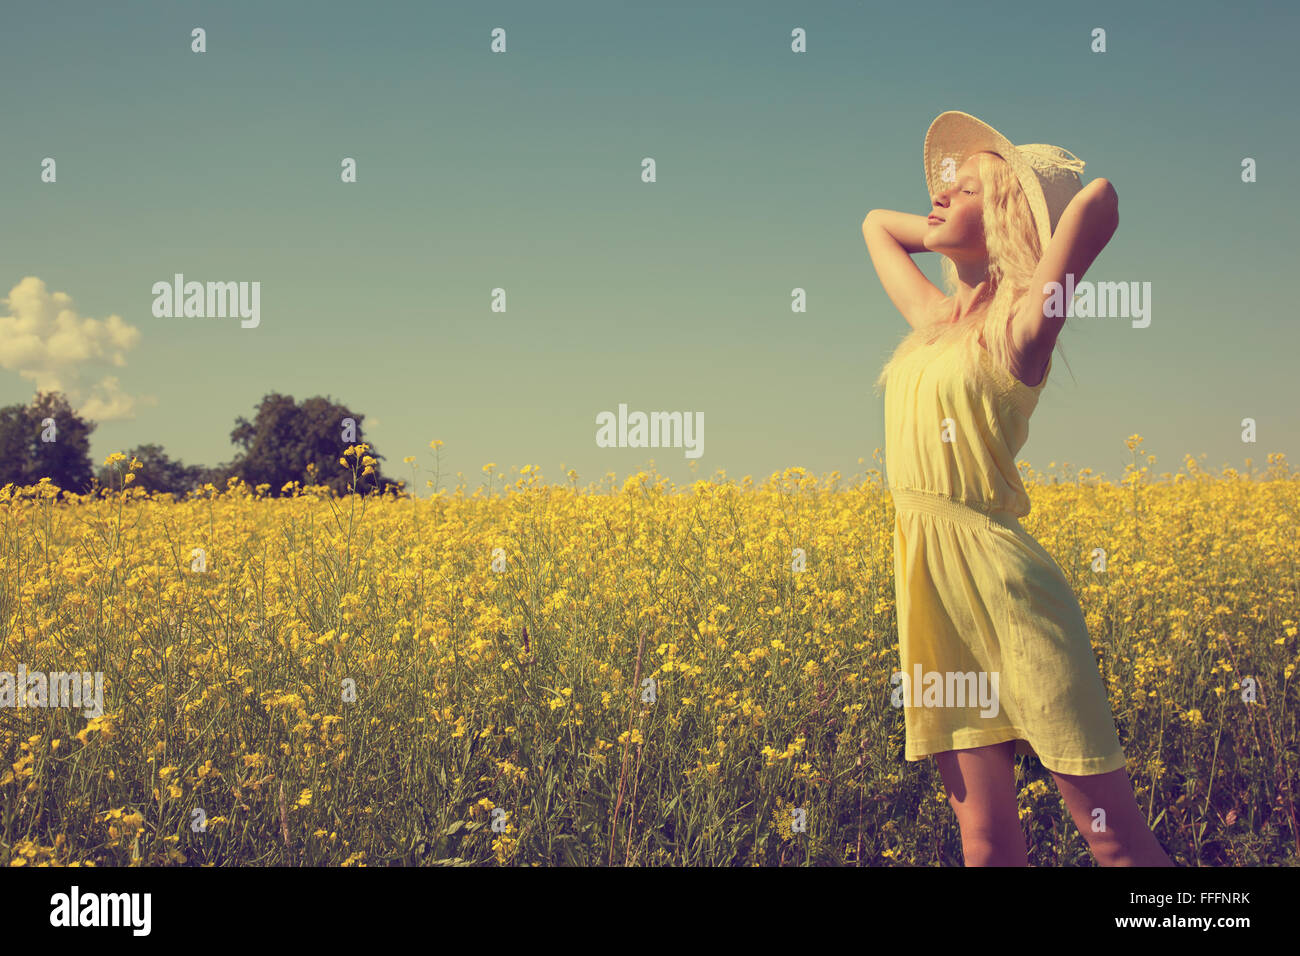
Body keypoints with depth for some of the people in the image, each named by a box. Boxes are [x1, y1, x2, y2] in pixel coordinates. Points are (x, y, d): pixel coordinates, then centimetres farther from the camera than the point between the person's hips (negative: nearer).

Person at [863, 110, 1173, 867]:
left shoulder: (1019, 324, -5)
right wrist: (953, 234, 19)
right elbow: (876, 223, 35)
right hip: (930, 584, 7)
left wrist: (1009, 224, -1)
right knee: (985, 833, 5)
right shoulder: (933, 319, 16)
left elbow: (1099, 198, -21)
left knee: (1116, 835, -5)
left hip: (1004, 584, -7)